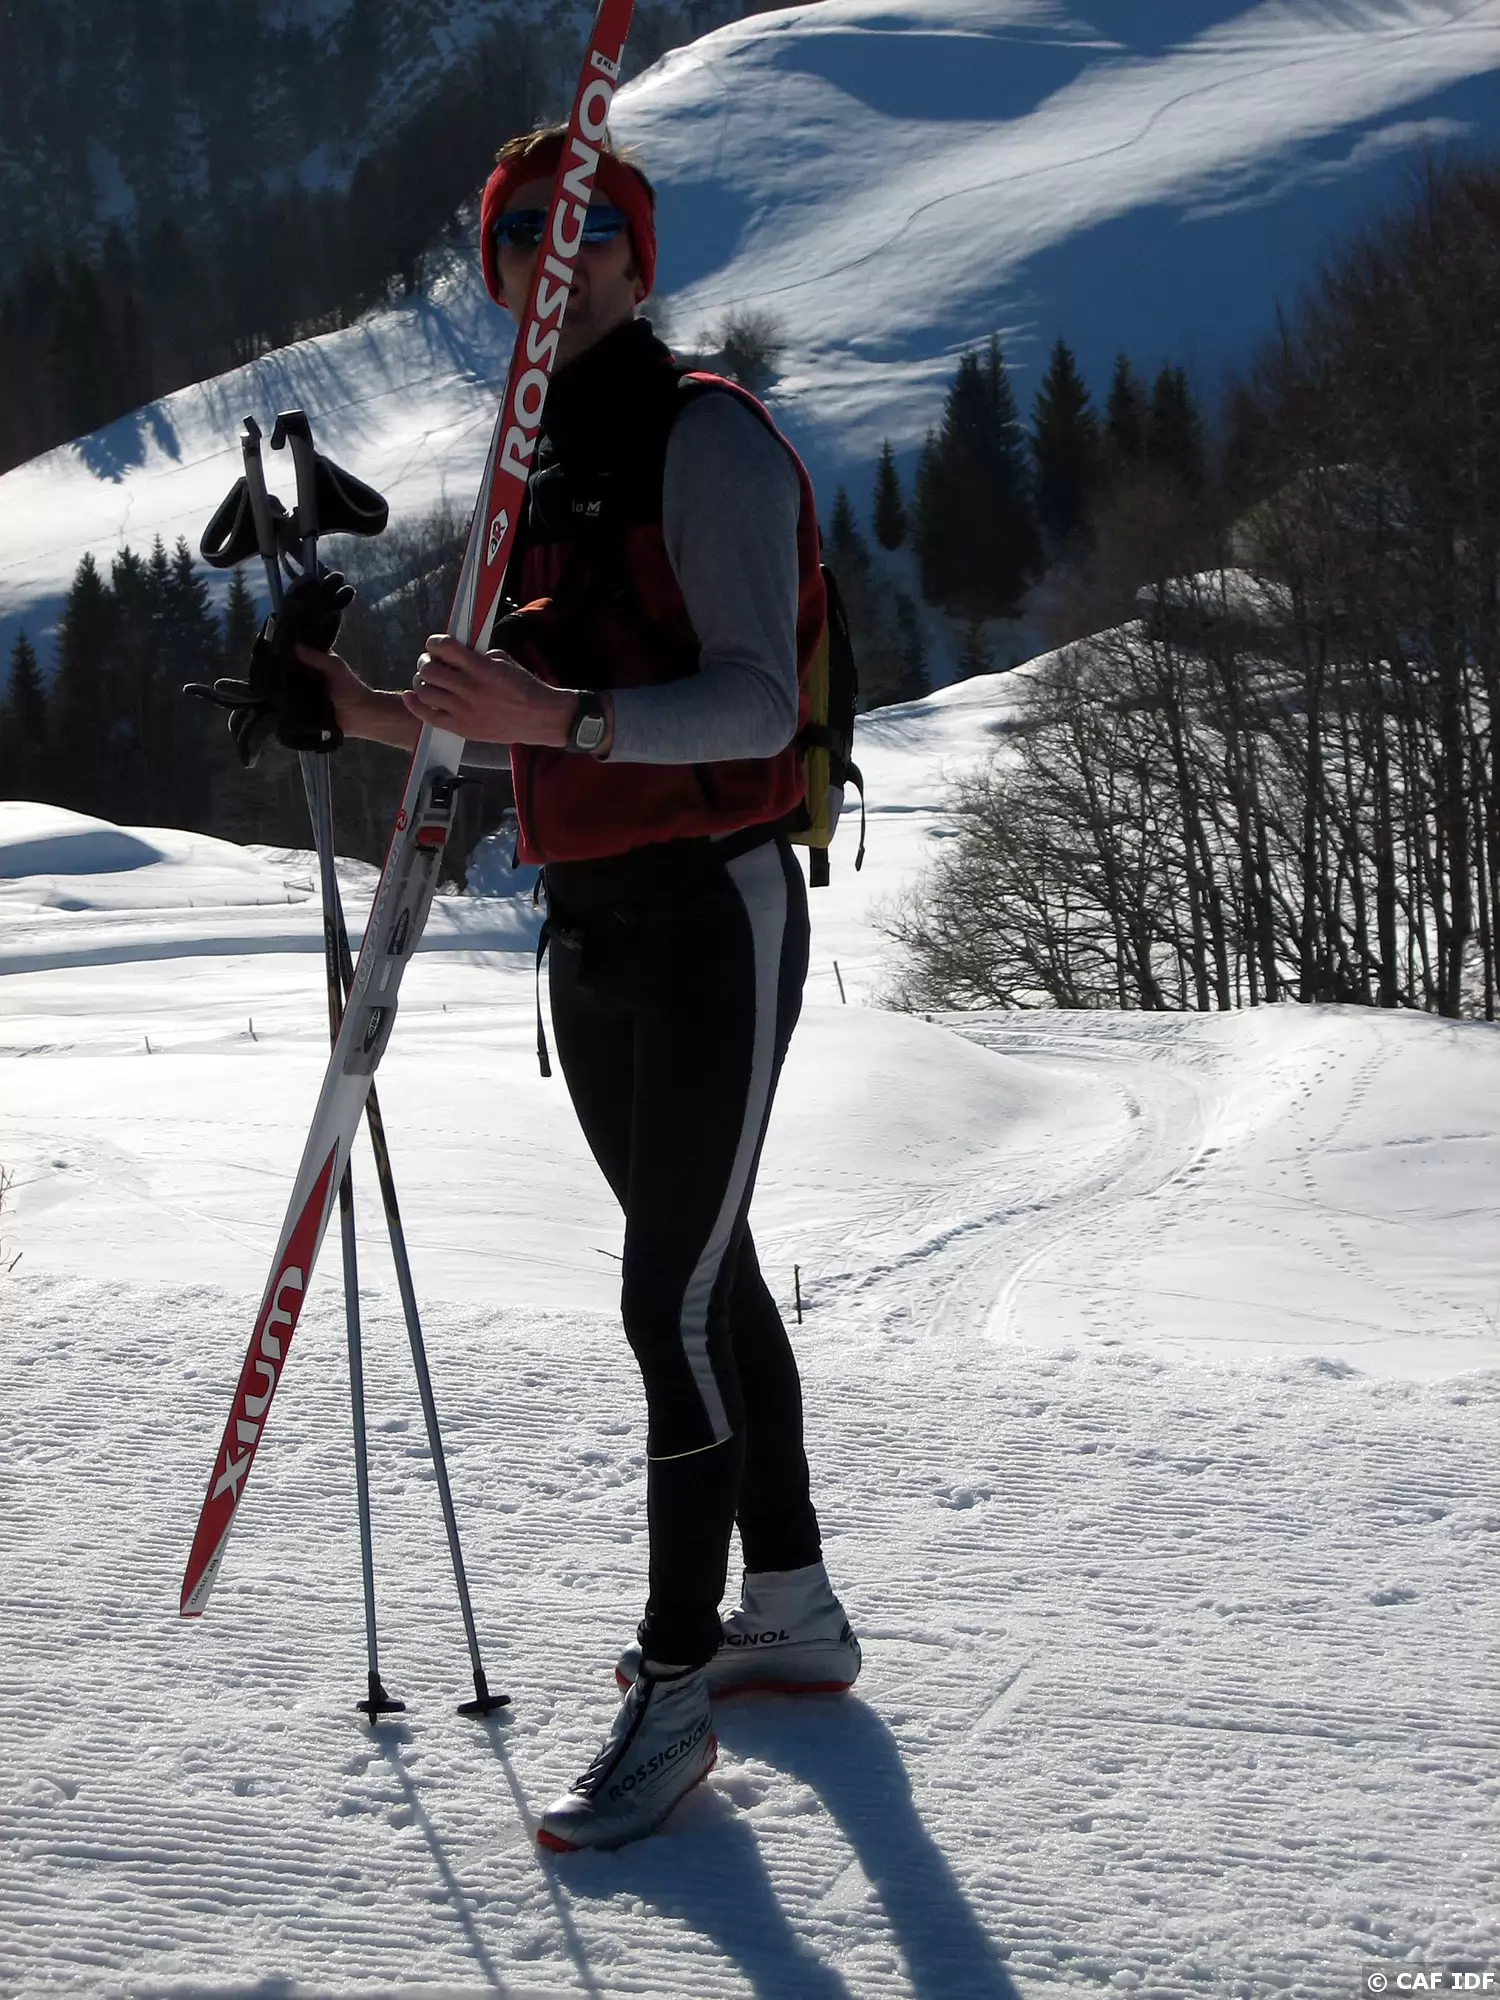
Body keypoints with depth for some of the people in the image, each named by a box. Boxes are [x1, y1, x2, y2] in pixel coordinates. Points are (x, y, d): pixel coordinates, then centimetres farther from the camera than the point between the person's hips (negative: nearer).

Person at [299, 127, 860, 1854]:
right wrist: (397, 722, 7)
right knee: (704, 1268, 15)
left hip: (713, 912, -9)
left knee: (674, 1290, -11)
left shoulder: (705, 439, -10)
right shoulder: (538, 467, 16)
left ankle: (674, 1679, -4)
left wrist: (566, 715, -34)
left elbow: (756, 698, -20)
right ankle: (789, 1610, 27)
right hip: (596, 925, 9)